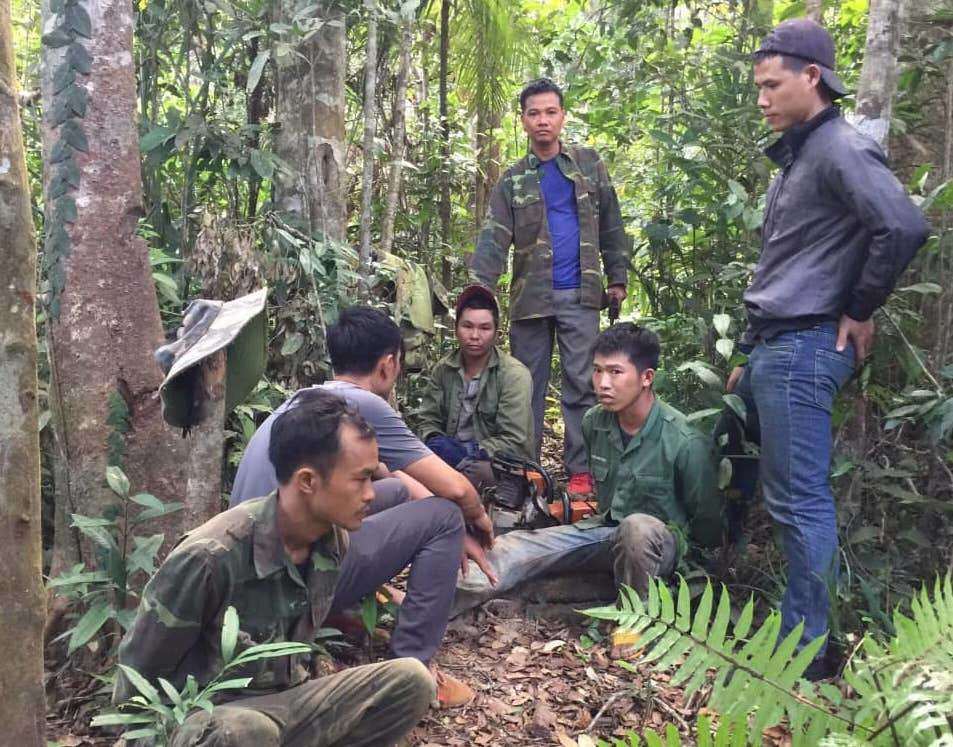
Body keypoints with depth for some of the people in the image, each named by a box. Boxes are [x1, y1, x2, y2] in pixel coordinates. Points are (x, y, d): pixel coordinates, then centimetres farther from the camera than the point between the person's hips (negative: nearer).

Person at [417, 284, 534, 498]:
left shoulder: (515, 375, -9)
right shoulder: (443, 369, 5)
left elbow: (514, 443, -12)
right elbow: (427, 420, 8)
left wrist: (465, 451, -21)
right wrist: (435, 442, -16)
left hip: (501, 467, -3)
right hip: (452, 456, 4)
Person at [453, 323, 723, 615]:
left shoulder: (687, 443, -22)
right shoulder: (593, 423, -3)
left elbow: (708, 525, -8)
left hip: (661, 541, -5)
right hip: (604, 527, 6)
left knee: (638, 527, -41)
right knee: (514, 548, -13)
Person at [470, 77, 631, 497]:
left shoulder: (589, 164, 9)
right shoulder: (513, 181, 8)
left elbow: (610, 225, 10)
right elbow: (494, 239, -4)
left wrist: (617, 277, 5)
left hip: (580, 295, -1)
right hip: (529, 297, 1)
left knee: (580, 384, -1)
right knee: (528, 385, 6)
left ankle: (580, 471, 5)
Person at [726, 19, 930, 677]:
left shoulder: (841, 148, -11)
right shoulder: (797, 156, 19)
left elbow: (905, 228, -26)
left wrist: (859, 312, -13)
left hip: (804, 349, -10)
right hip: (774, 346, 10)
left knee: (799, 498, -5)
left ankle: (806, 648, 8)